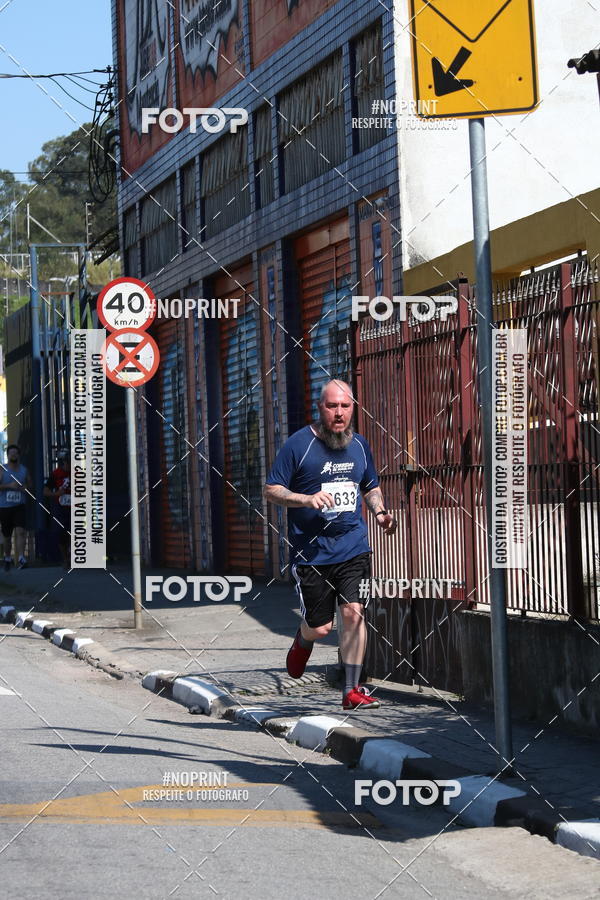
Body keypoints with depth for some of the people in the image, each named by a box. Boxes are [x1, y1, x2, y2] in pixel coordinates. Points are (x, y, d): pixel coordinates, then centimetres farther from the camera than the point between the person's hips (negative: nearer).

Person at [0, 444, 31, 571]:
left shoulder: (24, 470, 7)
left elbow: (30, 485, 18)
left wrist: (25, 488, -4)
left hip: (19, 506, 0)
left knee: (20, 532, -18)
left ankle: (21, 558, -25)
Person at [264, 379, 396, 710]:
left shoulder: (359, 445, 10)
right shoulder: (298, 444, -5)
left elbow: (371, 487, 25)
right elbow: (271, 490, -5)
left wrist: (379, 512, 5)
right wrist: (307, 499, -22)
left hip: (353, 548, 3)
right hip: (311, 553, -3)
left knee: (353, 612, -11)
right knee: (320, 627, 0)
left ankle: (352, 690, -2)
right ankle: (302, 641, 39)